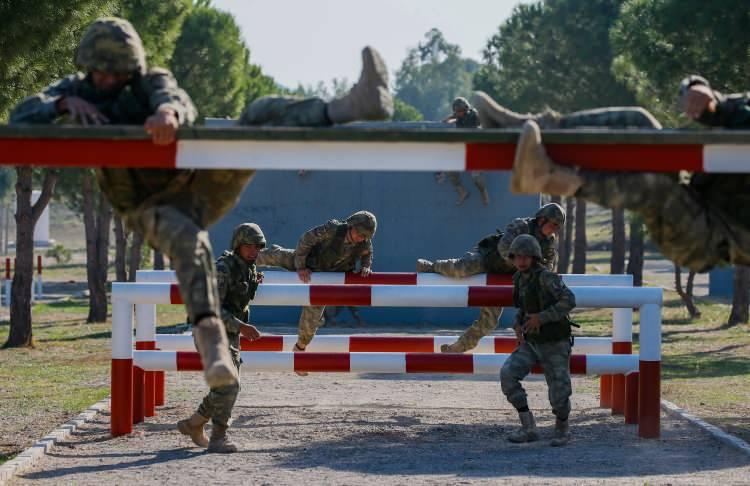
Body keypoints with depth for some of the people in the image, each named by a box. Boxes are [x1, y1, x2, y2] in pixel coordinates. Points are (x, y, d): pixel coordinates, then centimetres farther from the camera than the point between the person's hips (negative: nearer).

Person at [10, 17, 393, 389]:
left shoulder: (151, 81, 0)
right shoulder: (75, 90, 4)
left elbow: (180, 104, -24)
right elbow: (21, 118, -10)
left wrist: (169, 111, -50)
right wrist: (65, 104, -28)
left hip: (200, 182, 2)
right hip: (153, 207, -2)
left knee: (259, 116, -19)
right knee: (188, 241, -39)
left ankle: (353, 105, -42)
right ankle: (211, 343, -61)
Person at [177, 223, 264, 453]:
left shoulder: (248, 268, 8)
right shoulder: (223, 268, -20)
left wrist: (253, 284, 8)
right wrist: (241, 326, -31)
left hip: (230, 334, 9)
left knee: (228, 388, 14)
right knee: (227, 385, -17)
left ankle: (192, 425, 29)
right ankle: (218, 438, -13)